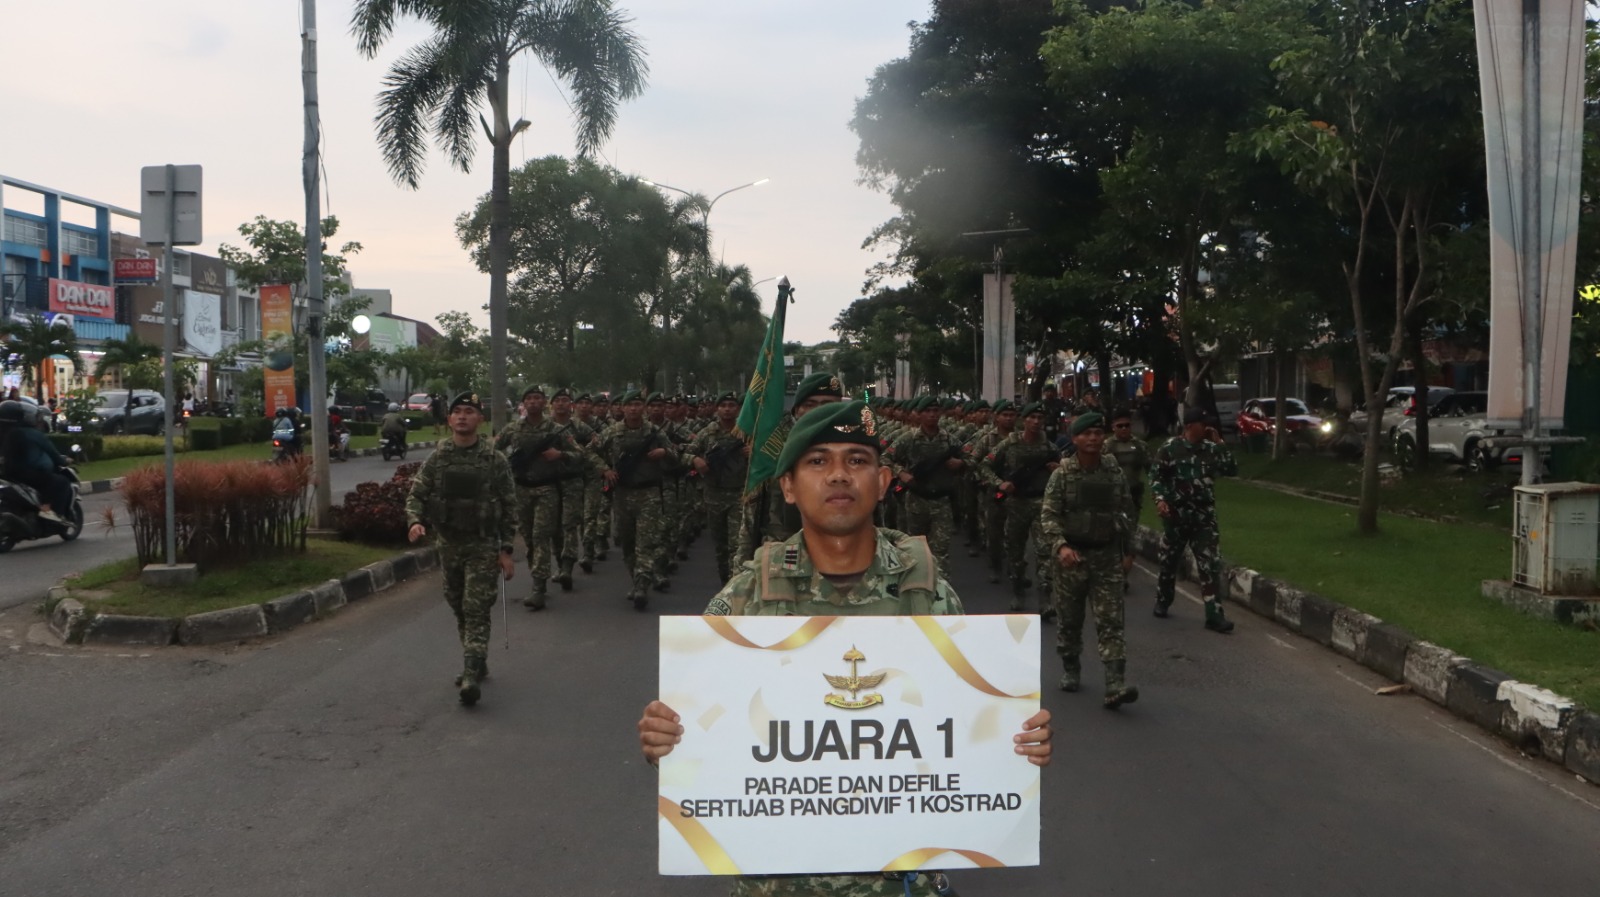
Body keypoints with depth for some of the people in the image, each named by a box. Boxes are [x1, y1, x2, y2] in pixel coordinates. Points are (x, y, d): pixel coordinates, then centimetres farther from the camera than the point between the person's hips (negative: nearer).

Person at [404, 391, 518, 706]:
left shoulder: (494, 460, -5)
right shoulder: (437, 458, 2)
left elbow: (508, 507, -3)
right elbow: (416, 495, 3)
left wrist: (506, 550, -6)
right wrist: (415, 521, -19)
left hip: (483, 545, -4)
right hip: (448, 544, 4)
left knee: (477, 610, -10)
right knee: (460, 609, 14)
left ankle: (471, 677, -15)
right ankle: (476, 665, 30)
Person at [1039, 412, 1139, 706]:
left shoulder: (1114, 472, 4)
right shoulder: (1062, 474, -5)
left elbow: (1125, 513, 12)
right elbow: (1048, 515, -10)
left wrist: (1128, 551, 11)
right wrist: (1060, 546, -24)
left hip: (1107, 556, 1)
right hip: (1072, 555, -1)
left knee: (1111, 621, -6)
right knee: (1069, 619, 11)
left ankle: (1116, 685, -11)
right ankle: (1070, 670, 31)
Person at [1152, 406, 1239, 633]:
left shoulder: (1210, 448, 6)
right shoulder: (1169, 447, -5)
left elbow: (1231, 470, 2)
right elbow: (1156, 475, -4)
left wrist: (1219, 443, -4)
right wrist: (1160, 499, -18)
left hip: (1204, 516, 2)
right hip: (1176, 515, -2)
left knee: (1211, 565, -5)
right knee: (1169, 561, 13)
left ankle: (1214, 615, -4)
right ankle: (1162, 602, 35)